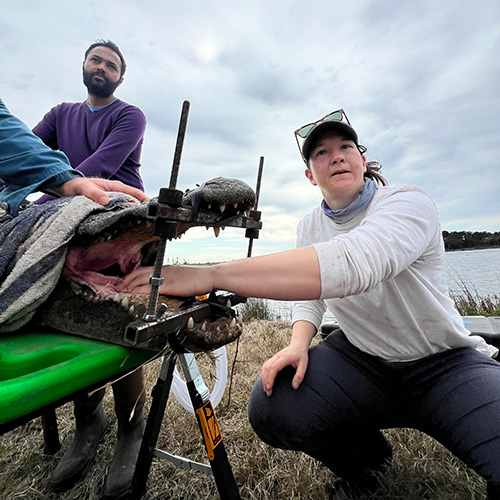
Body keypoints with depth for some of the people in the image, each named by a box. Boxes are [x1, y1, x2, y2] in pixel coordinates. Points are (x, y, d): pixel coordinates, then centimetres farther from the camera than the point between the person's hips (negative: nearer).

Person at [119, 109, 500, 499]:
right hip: (359, 358, 4)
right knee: (271, 409, -17)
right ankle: (367, 458, 13)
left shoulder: (409, 203, -19)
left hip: (445, 362, -3)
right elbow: (309, 292, 7)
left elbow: (350, 264, -40)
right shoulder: (309, 227, 1)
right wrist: (299, 344, -16)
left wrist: (209, 274, -45)